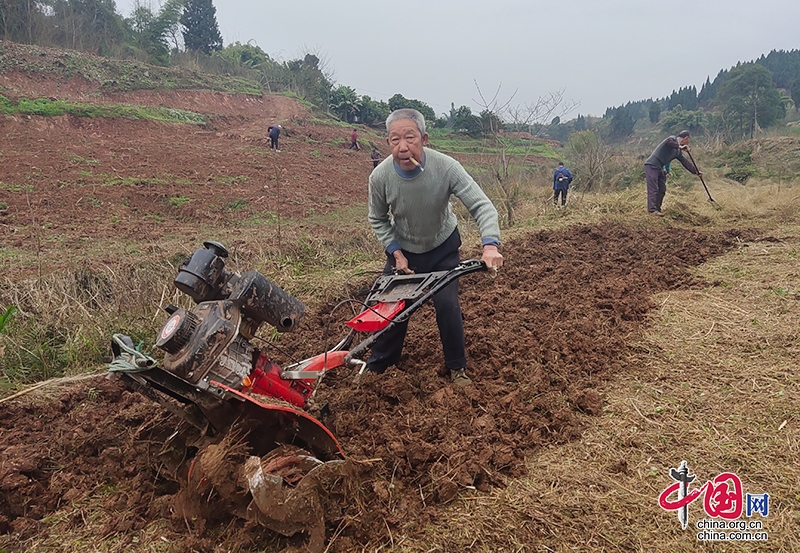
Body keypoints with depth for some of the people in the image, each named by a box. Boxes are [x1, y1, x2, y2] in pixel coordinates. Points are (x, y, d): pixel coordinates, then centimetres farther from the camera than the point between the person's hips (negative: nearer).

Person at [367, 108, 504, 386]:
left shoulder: (446, 167, -31)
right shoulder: (380, 176, -25)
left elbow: (481, 206, -31)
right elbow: (377, 220, -6)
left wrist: (490, 245, -47)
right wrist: (396, 252, -15)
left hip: (443, 249, -1)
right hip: (402, 250, 1)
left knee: (448, 307, -3)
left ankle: (457, 367, 19)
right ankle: (377, 365, 24)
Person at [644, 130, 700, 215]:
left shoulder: (678, 152, 20)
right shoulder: (673, 139, -3)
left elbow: (685, 162, 23)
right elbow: (668, 141, -28)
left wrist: (696, 172, 22)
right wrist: (679, 146, -24)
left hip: (660, 169, 9)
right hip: (651, 166, -9)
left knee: (662, 190, 7)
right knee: (653, 189, -13)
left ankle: (657, 209, 12)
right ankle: (652, 209, -17)